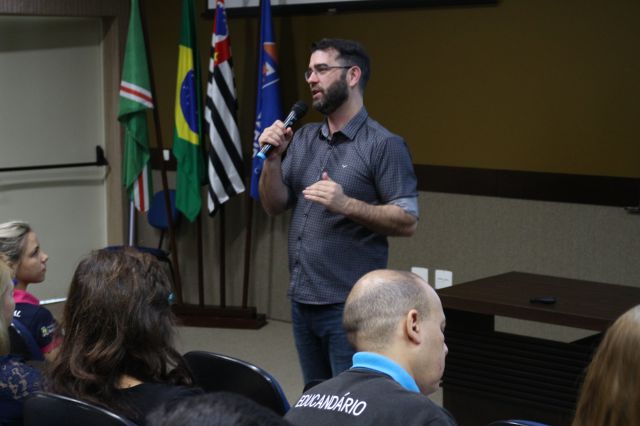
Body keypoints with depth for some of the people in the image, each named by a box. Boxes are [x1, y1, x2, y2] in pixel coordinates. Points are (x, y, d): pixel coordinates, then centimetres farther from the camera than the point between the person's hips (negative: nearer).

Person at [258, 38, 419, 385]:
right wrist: (273, 158, -8)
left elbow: (407, 222, -14)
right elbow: (274, 206, 9)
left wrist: (346, 204, -26)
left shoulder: (385, 145, -9)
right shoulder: (303, 139, 10)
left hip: (351, 305, -6)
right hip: (302, 300, 7)